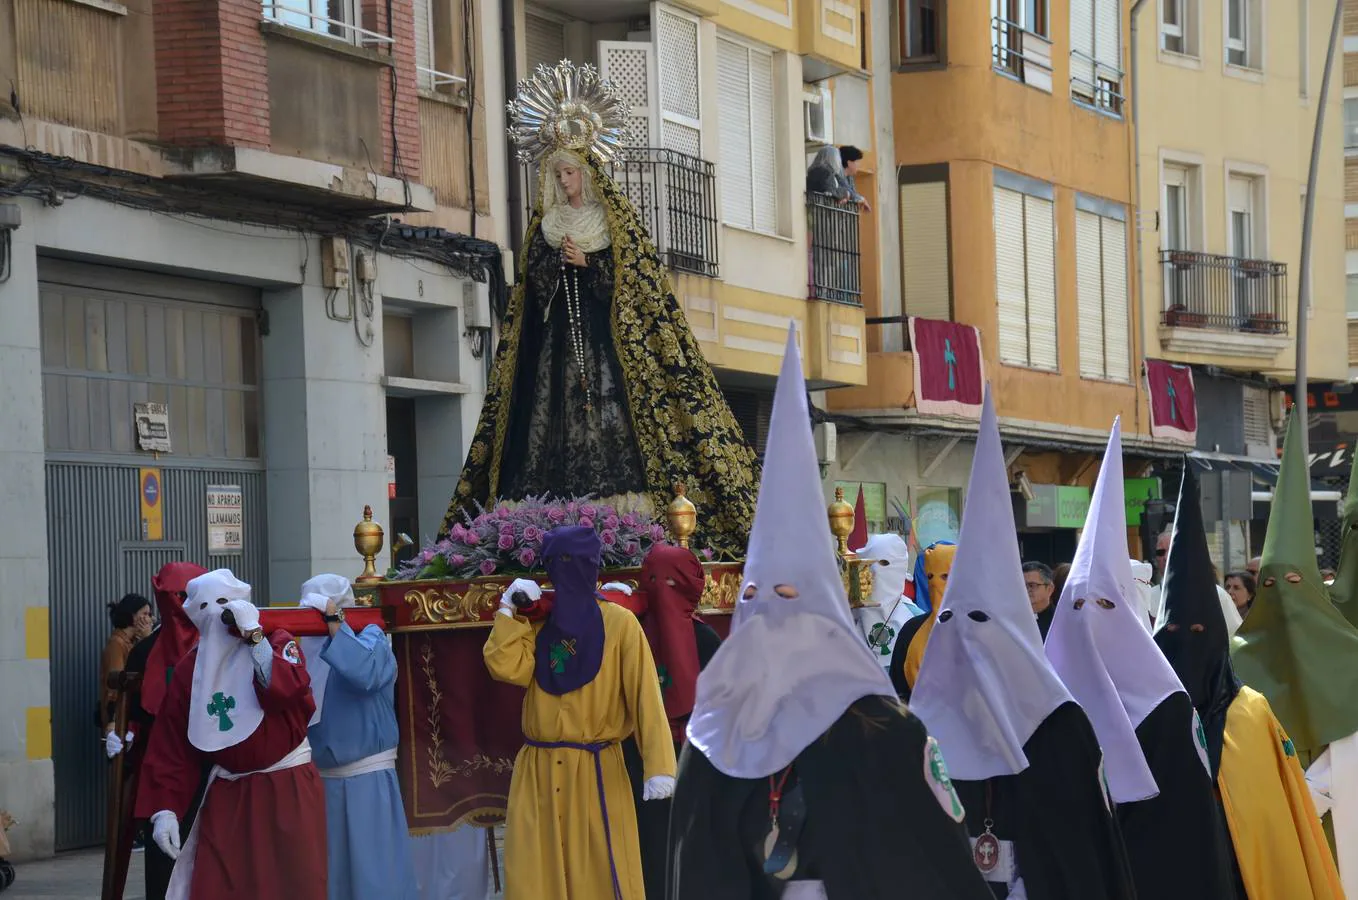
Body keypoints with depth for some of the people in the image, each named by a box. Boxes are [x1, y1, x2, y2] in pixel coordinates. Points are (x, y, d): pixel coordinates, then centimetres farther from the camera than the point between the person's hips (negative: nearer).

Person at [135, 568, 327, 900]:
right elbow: (171, 746, 3)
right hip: (226, 795, 3)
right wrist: (164, 808, -5)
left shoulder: (277, 642, -2)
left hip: (286, 788, -3)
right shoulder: (189, 670, 5)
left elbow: (287, 689, -25)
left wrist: (253, 635, -21)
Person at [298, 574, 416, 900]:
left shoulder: (371, 639, -4)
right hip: (318, 779, 5)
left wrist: (333, 624, -22)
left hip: (366, 780, -5)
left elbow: (364, 675, -28)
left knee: (372, 873, -3)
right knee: (324, 874, 12)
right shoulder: (309, 647, 10)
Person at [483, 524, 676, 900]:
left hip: (597, 771, -4)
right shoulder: (538, 622, 9)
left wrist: (658, 767, -20)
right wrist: (509, 611, -5)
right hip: (538, 772, 4)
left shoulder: (618, 623, -5)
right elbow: (508, 669, -7)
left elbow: (645, 696, -11)